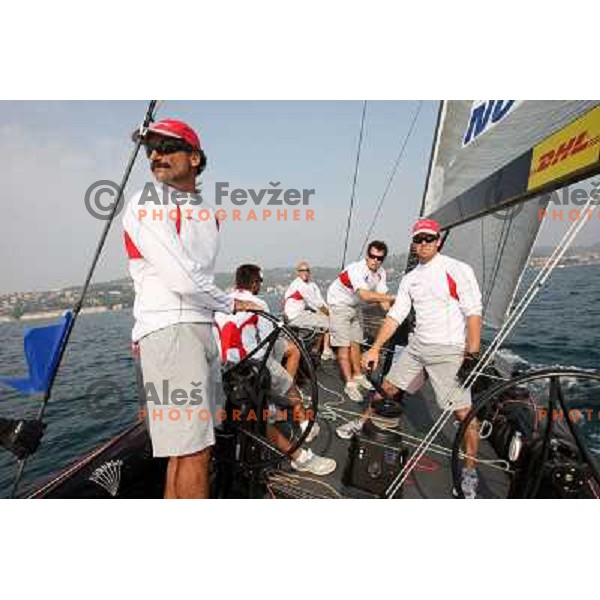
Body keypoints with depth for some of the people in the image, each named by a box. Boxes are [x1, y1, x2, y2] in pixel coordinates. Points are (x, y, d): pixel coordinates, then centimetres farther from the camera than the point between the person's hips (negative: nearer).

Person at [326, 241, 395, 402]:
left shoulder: (380, 272, -7)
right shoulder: (356, 269, -31)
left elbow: (382, 296, -13)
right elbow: (365, 295, -44)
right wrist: (391, 297, -45)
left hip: (354, 306, 7)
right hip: (339, 305, -7)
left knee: (355, 342, 15)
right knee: (343, 345, -7)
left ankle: (358, 376, 30)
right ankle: (350, 384, -2)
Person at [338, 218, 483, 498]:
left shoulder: (458, 270, -8)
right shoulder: (409, 279, 8)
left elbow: (473, 312, -12)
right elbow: (395, 315, 8)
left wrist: (472, 354, -18)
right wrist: (375, 348, 3)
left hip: (448, 350, -5)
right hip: (417, 346, 6)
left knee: (463, 412, -4)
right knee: (387, 387, 14)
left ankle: (469, 471, 18)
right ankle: (363, 423, 38)